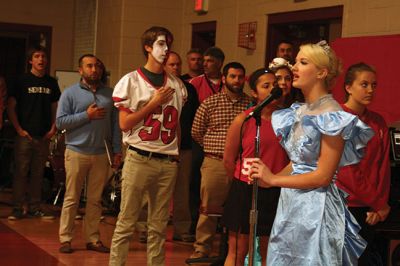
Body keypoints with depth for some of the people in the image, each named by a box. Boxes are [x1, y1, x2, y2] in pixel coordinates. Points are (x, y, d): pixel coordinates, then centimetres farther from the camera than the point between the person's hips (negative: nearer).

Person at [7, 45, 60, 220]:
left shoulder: (51, 83, 11)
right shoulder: (22, 81, 0)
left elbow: (55, 108, 17)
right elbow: (10, 107, -1)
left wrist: (53, 129, 3)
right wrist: (19, 129, -8)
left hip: (44, 137, 3)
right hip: (25, 135, -3)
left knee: (38, 174, 8)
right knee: (21, 173, -2)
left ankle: (35, 208, 15)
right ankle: (17, 209, 3)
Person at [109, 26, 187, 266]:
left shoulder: (177, 85, 12)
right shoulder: (131, 81, 0)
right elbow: (125, 124, -6)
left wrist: (177, 153, 8)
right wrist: (154, 103, -8)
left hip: (168, 162, 4)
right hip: (139, 158, -4)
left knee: (159, 225, 7)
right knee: (126, 222, -2)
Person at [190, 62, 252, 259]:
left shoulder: (251, 105, 5)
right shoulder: (209, 103, 4)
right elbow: (196, 133, 10)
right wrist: (214, 146, 9)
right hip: (214, 163, -1)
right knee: (209, 208, 3)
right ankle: (202, 248, 15)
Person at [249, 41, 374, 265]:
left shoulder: (331, 115, -14)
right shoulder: (300, 112, 11)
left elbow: (322, 176, -17)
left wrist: (273, 179, -13)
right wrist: (266, 178, 0)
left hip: (315, 206, -8)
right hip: (291, 202, 8)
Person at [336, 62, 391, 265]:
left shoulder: (378, 122, 9)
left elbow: (383, 166, 6)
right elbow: (346, 169, -13)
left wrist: (379, 205, -6)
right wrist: (379, 204, -9)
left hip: (370, 210, 5)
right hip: (343, 205, -5)